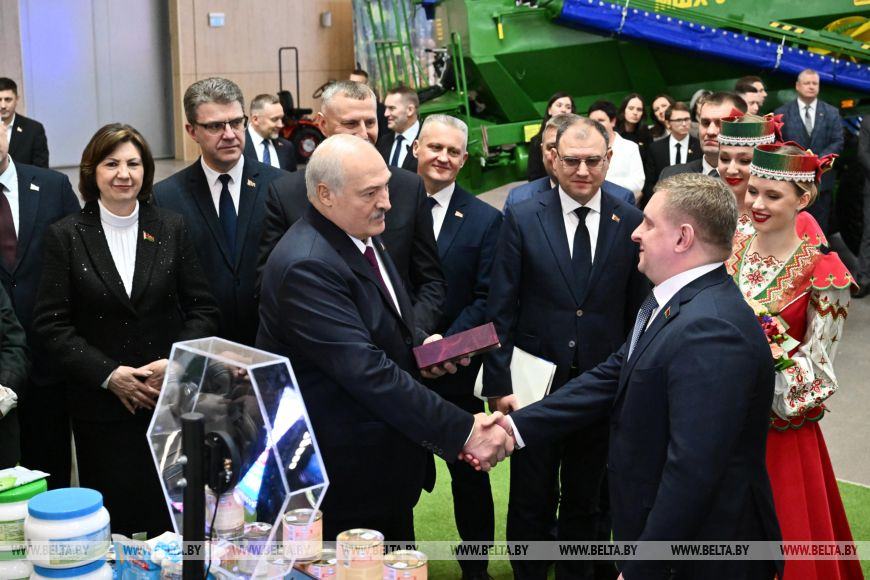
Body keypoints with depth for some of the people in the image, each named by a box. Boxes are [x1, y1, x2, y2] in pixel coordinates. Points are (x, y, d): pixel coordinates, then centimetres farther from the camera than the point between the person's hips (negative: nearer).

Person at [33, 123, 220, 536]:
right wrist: (108, 374, -13)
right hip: (100, 406, -1)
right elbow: (51, 323, -3)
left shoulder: (171, 229, 5)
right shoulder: (66, 236, 0)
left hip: (173, 401, 1)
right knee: (116, 520, 4)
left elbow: (203, 309, 5)